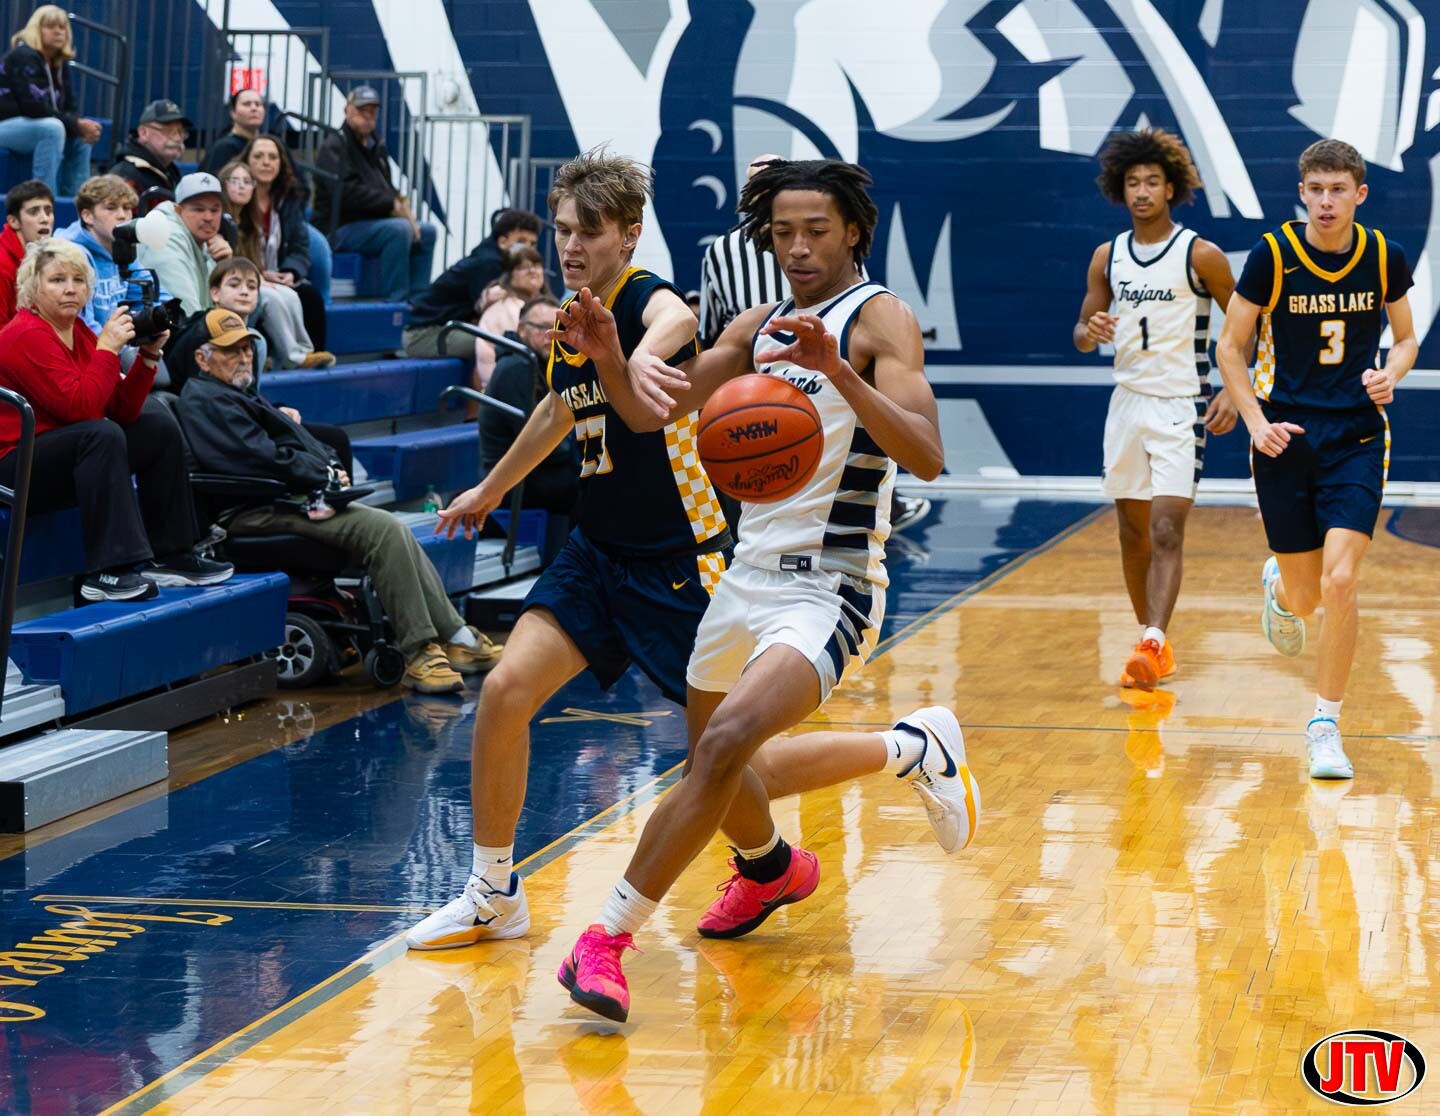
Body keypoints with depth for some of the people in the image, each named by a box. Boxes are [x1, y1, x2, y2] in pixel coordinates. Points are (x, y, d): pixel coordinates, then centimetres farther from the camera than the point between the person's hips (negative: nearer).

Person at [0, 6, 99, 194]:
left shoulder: (59, 65, 11)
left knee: (80, 140, 1)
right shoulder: (24, 57, -15)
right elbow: (34, 106, -24)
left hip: (28, 125, 9)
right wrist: (77, 125, -24)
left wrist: (82, 125, -16)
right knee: (52, 129, -31)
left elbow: (68, 108, 8)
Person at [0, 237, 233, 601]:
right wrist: (108, 347, -23)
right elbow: (82, 408, -28)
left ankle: (170, 555, 7)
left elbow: (123, 411, 4)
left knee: (159, 428, 9)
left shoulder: (79, 332, 8)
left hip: (66, 454, 10)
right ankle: (107, 572, -35)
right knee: (101, 434, -33)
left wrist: (148, 356, -7)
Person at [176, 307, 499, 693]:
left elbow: (299, 443, 24)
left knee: (395, 531, 4)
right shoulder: (206, 401, -9)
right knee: (383, 529, -22)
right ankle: (419, 654, -22)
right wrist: (325, 476, -9)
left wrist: (330, 468, 4)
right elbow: (266, 459, -18)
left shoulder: (237, 394, 25)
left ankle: (455, 637, 1)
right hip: (260, 513, -11)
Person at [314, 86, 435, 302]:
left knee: (426, 231, 4)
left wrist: (401, 205, -4)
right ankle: (396, 301, -29)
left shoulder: (376, 148, 21)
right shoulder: (334, 146, -7)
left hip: (372, 221, 9)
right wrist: (392, 205, -18)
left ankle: (416, 299, 0)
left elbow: (388, 190, 21)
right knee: (399, 229, -29)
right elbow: (346, 192, -21)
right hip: (341, 227, -9)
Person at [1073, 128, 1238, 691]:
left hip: (1181, 407, -5)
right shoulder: (1107, 257, 7)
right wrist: (1092, 331, -11)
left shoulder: (1200, 255, -6)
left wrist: (1233, 392, -12)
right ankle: (1155, 646, 23)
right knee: (1132, 533, 10)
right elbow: (1082, 333, 13)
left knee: (1166, 530, -17)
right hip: (1127, 403, 6)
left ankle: (1152, 643, -26)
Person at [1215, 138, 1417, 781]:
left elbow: (1405, 338, 14)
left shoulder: (1385, 258, -1)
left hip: (1356, 438, 0)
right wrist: (1257, 422, -10)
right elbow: (1230, 347, 1)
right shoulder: (1272, 256, -7)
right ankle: (1278, 587, 47)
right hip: (1287, 436, 0)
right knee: (1305, 597, 6)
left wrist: (1390, 374, -8)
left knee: (1340, 582, -16)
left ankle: (1325, 724, -1)